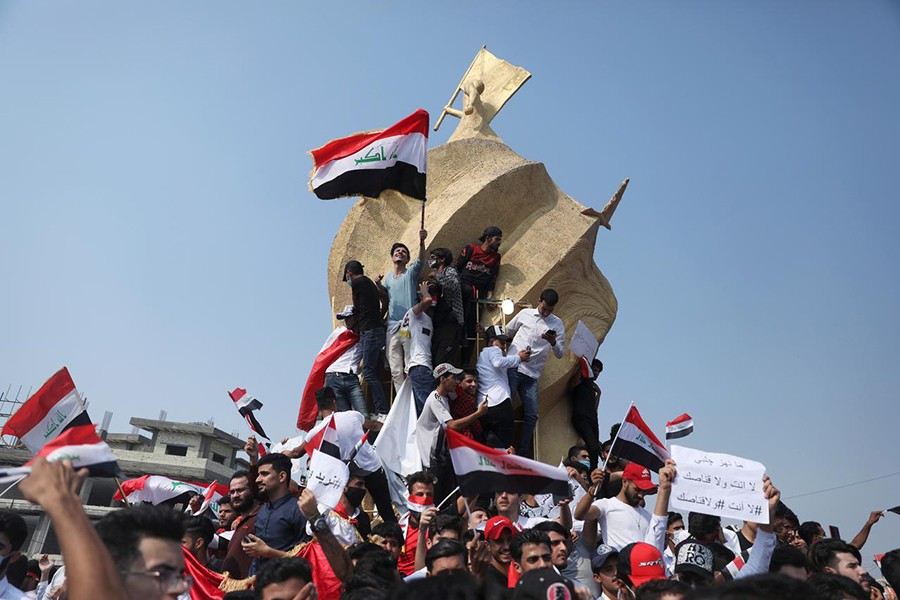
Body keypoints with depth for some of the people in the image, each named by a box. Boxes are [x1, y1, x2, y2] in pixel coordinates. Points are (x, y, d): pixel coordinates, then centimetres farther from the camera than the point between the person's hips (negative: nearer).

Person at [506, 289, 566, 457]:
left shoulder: (557, 324, 8)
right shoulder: (525, 313, 7)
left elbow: (560, 354, 5)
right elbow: (506, 332, 20)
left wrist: (553, 342, -14)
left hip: (532, 375, 2)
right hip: (513, 367, -2)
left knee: (532, 414, 0)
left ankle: (523, 452, 12)